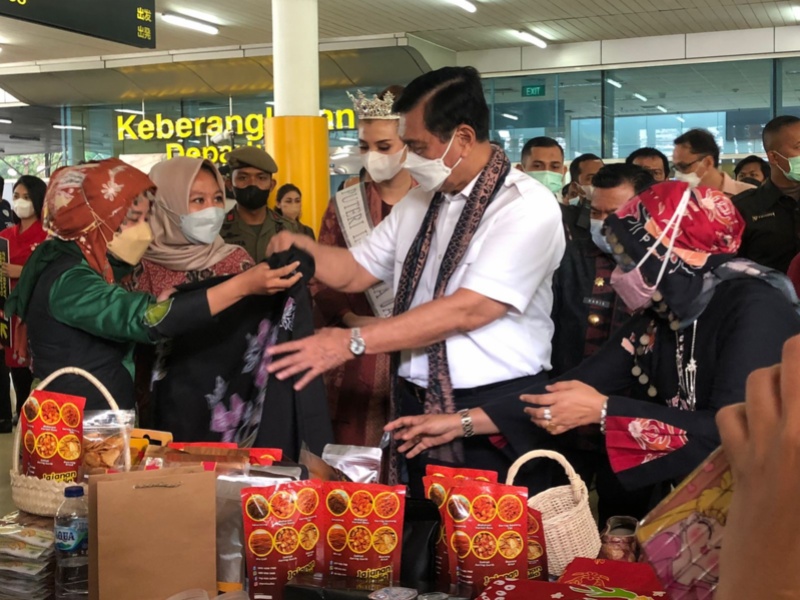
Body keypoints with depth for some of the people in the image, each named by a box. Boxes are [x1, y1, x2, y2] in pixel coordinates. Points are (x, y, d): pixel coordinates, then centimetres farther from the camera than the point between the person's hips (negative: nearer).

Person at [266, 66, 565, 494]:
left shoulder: (527, 207, -15)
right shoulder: (419, 201, 10)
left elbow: (468, 310, -23)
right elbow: (357, 271, 15)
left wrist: (354, 342, -23)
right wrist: (302, 249, -7)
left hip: (495, 413, -6)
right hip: (418, 406, 7)